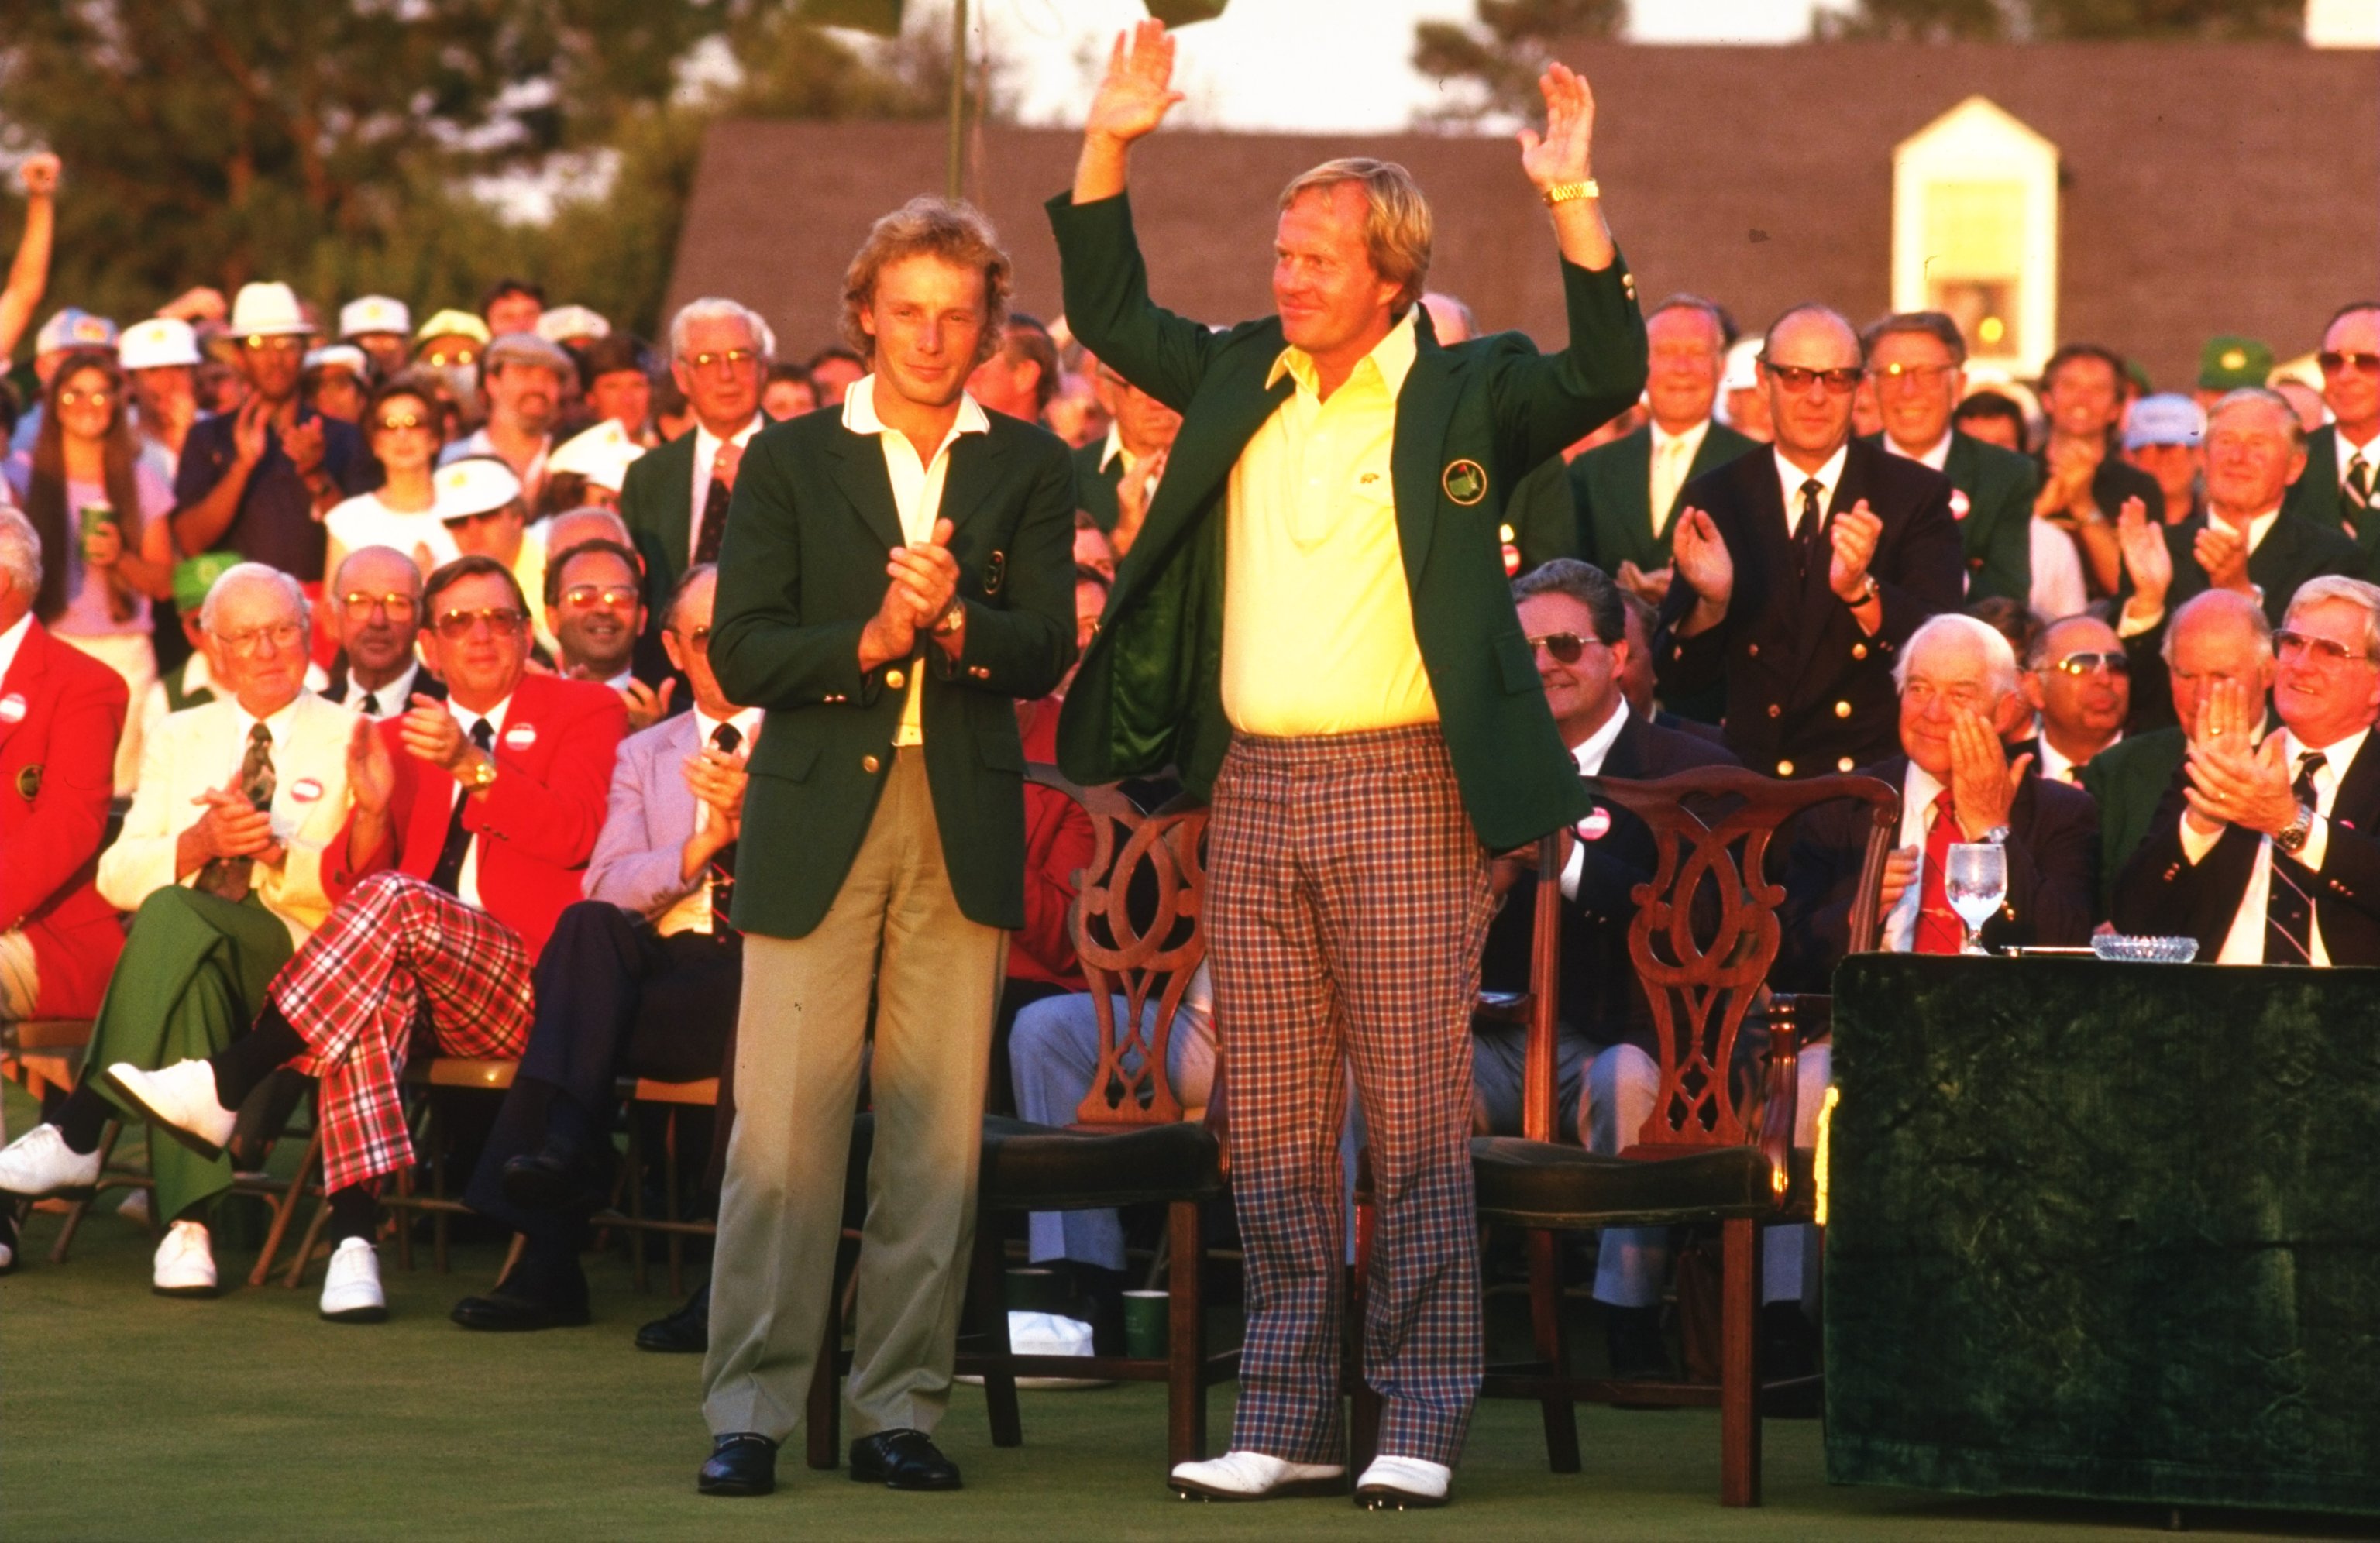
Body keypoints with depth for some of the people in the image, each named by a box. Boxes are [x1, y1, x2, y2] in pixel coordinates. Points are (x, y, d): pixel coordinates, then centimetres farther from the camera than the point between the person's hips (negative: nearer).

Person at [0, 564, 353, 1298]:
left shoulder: (349, 740, 10)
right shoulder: (180, 739, 21)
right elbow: (116, 876, 11)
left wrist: (276, 848, -19)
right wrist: (198, 844, -9)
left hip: (288, 958, -3)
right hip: (180, 959, 3)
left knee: (173, 915, -37)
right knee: (190, 969, -38)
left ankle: (78, 1131, -40)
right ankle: (187, 1223, -46)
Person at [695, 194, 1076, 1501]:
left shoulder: (1027, 469, 11)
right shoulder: (790, 461, 8)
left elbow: (1047, 651, 0)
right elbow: (741, 655, 0)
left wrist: (954, 624, -18)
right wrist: (867, 643, -15)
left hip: (964, 823, 2)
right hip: (818, 812, -2)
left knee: (938, 1133, 2)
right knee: (784, 1128, -6)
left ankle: (900, 1407, 8)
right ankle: (749, 1410, -1)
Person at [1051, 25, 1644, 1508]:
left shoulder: (1463, 395, 0)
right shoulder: (1240, 379, 14)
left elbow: (1607, 376, -12)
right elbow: (1111, 312, 21)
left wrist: (1575, 199, -21)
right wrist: (1112, 143, 11)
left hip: (1406, 790, -5)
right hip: (1255, 788, 5)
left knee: (1420, 1120, -4)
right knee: (1274, 1133, 7)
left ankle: (1424, 1422, 0)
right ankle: (1287, 1421, 12)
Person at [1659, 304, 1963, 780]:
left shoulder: (1916, 495, 5)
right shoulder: (1713, 501, 8)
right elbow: (1678, 677, 4)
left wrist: (1860, 589, -22)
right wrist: (1711, 603, -16)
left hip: (1882, 775, -2)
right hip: (1754, 773, 2)